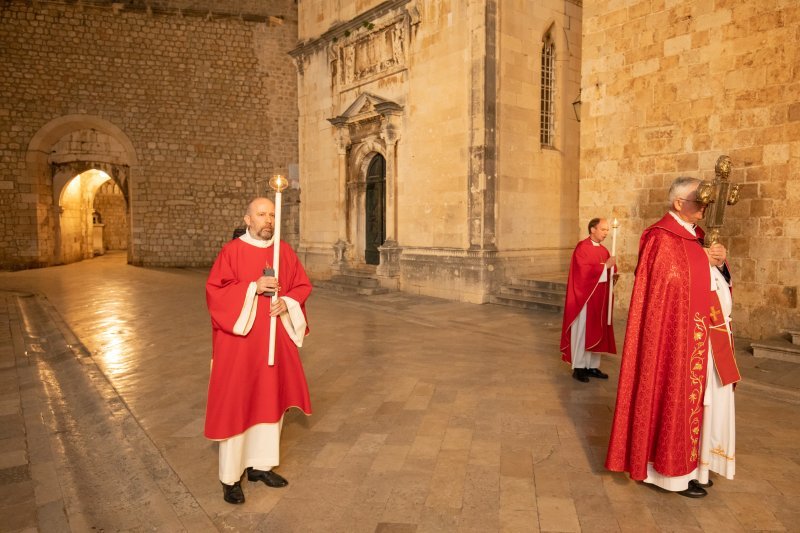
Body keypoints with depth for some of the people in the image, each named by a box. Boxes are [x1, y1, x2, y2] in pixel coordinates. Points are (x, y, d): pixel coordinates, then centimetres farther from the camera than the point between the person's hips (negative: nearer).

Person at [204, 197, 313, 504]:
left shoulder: (285, 251, 6)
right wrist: (254, 287, -22)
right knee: (235, 405, 0)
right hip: (239, 340, -5)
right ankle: (230, 476, 14)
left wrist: (286, 303, -12)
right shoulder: (231, 251, -6)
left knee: (271, 400, 12)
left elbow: (302, 286, 7)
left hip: (276, 339, 5)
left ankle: (260, 464, 29)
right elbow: (214, 290, -13)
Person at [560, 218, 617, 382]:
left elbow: (607, 271, 13)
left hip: (600, 298, 8)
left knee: (597, 332, 10)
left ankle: (593, 366, 18)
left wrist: (613, 273, -8)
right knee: (582, 331, -1)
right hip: (585, 297, -8)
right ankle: (578, 367, 6)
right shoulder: (582, 248, -11)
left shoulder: (603, 250, 13)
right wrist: (605, 266, -18)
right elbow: (584, 272, -21)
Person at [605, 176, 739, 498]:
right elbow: (671, 284, -19)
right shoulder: (662, 238, -12)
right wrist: (705, 261, -10)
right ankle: (674, 470, 10)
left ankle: (691, 464, 26)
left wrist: (720, 263, -4)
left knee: (701, 397, 13)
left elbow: (714, 281, 15)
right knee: (679, 396, -2)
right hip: (679, 333, -10)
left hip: (705, 333, 10)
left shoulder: (698, 237, 16)